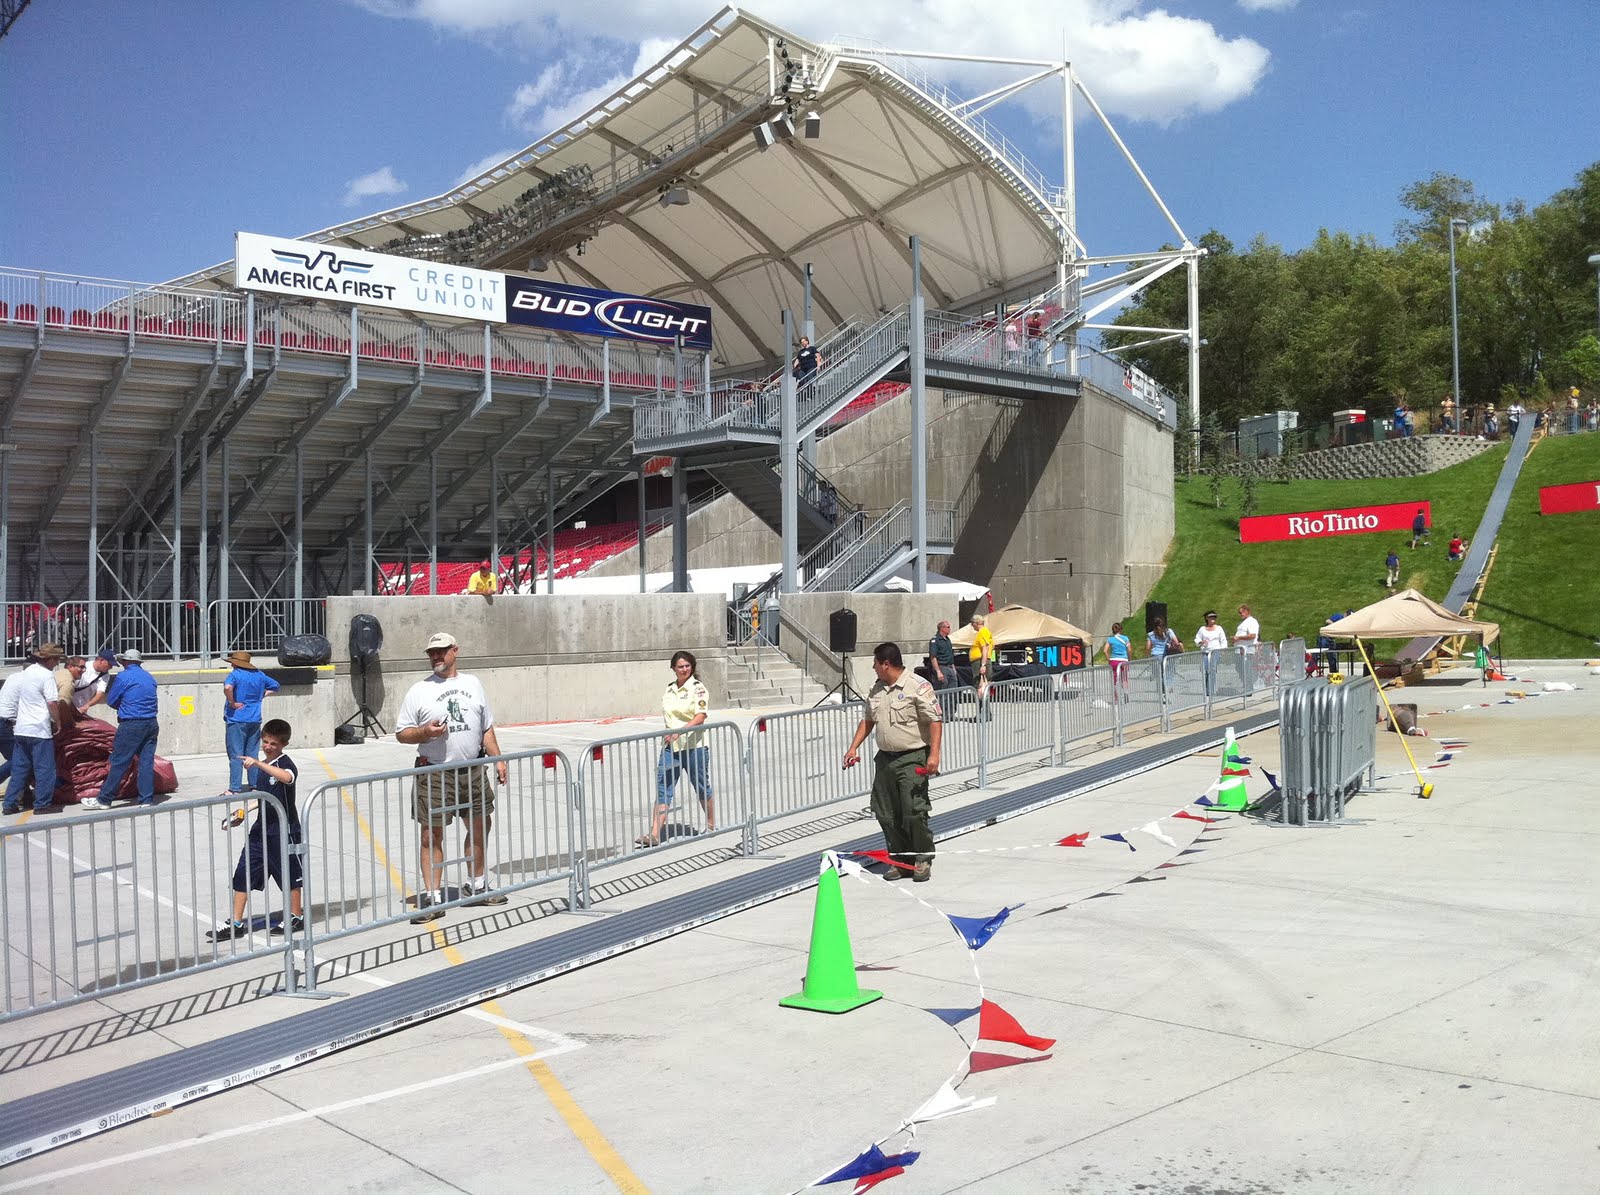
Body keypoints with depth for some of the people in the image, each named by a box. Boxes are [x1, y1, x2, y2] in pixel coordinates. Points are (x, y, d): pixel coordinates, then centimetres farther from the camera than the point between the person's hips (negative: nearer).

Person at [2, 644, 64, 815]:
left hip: (20, 728, 8)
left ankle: (10, 804, 13)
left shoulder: (28, 671, 12)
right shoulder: (47, 675, -12)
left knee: (19, 768, 12)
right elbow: (52, 703, -17)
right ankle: (42, 804, 3)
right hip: (39, 730, -8)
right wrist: (58, 723, -5)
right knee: (44, 768, 1)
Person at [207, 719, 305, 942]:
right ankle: (236, 923, 10)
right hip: (261, 829, 8)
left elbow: (287, 777, -40)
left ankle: (296, 917, 23)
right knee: (243, 873, 4)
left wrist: (258, 763, -45)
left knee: (291, 875, 6)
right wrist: (244, 811, 13)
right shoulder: (261, 767, 11)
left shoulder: (286, 763, -14)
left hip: (284, 830, -8)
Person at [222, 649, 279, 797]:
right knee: (252, 754, 13)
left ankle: (235, 789, -4)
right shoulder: (259, 675, 9)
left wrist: (232, 703, -18)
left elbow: (227, 687, -31)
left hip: (236, 720, -6)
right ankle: (254, 784, 17)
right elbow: (275, 686, 22)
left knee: (236, 755, -3)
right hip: (255, 720, 6)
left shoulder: (235, 675, -10)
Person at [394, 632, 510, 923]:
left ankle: (476, 886, 29)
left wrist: (498, 759, 11)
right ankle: (432, 897, 4)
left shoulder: (472, 683, 11)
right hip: (435, 774, -4)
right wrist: (425, 732, -17)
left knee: (481, 826, 11)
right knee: (431, 835, -4)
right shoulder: (419, 691, 0)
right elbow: (401, 733, 1)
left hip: (473, 770, 4)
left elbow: (486, 728, 17)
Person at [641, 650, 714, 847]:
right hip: (670, 746, 5)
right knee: (663, 789, -4)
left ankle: (712, 825, 30)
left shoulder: (697, 688, -7)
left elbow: (701, 716, -19)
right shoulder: (669, 688, 11)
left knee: (702, 787, 10)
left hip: (693, 745, -5)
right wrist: (670, 734, 16)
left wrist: (680, 731, -30)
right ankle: (654, 835, -9)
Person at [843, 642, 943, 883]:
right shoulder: (876, 689, 13)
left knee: (914, 812, -10)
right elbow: (868, 720, 23)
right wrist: (854, 747, 16)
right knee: (885, 813, 7)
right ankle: (898, 858, 19)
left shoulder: (918, 686, -11)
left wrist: (934, 754, -21)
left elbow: (935, 721, -14)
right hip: (885, 758, 7)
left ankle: (923, 860, 6)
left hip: (912, 758, -7)